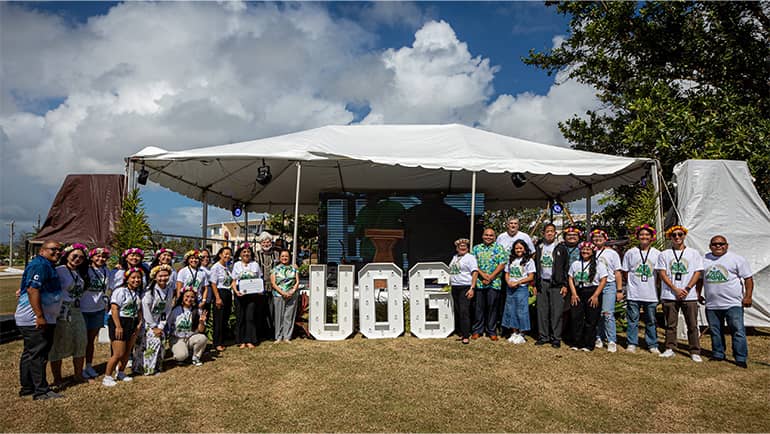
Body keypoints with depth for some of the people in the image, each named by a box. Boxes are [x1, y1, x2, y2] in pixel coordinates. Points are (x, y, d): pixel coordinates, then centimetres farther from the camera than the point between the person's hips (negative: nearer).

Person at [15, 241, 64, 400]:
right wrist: (40, 316, -26)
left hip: (41, 319, 11)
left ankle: (27, 388, 25)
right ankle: (41, 391, 0)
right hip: (36, 320, -11)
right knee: (37, 355, -5)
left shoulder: (47, 266, 17)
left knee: (30, 354, 16)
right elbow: (32, 290, -24)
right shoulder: (40, 265, -16)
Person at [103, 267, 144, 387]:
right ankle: (107, 377, 6)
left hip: (132, 324, 8)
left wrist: (139, 323, 4)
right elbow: (114, 309, -18)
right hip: (119, 322, -7)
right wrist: (118, 326, -21)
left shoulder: (138, 293, 11)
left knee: (127, 352, 14)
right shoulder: (120, 291, -13)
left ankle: (121, 373, 30)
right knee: (118, 354, -8)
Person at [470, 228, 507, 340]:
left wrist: (491, 277, -11)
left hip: (494, 283, -2)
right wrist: (482, 274, -10)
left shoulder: (499, 248, 6)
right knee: (479, 307, 4)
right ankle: (477, 330, 13)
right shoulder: (476, 248, 12)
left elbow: (502, 264, -3)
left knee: (492, 307, 2)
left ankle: (492, 331, 12)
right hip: (479, 282, 2)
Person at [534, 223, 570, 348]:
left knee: (556, 311, -4)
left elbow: (566, 267, -1)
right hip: (542, 283, 4)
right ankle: (543, 336, 13)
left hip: (556, 284, -4)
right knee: (542, 311, 5)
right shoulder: (539, 248, 13)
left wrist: (564, 285, -7)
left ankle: (556, 338, 4)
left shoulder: (561, 248, 1)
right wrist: (535, 284, 10)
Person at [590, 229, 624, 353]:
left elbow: (618, 272, 6)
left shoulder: (612, 253, 7)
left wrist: (619, 290, 0)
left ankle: (612, 341, -7)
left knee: (608, 313, -12)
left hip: (609, 285, -2)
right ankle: (599, 338, 16)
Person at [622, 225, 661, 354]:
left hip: (651, 294, 1)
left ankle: (652, 345, 19)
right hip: (633, 294, 0)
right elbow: (625, 272, 8)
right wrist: (634, 282, 2)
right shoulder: (630, 253, 3)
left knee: (651, 321, 9)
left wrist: (655, 284, 3)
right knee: (633, 320, 4)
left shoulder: (657, 254, 3)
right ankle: (632, 344, 12)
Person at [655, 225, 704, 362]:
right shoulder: (664, 254, 7)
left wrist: (687, 289, -9)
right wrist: (676, 289, -10)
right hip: (669, 295, 0)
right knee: (670, 324, 6)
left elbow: (697, 273, 3)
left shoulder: (694, 253, 8)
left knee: (692, 325, 2)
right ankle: (670, 349, 14)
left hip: (689, 295, 0)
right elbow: (662, 274, 1)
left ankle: (695, 352, 9)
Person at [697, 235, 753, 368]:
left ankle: (741, 358, 3)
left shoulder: (737, 259, -1)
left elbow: (748, 279, -3)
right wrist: (698, 294, 16)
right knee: (715, 331, 12)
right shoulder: (704, 260, 11)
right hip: (711, 305, 4)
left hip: (733, 304, -4)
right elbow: (700, 278, 20)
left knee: (738, 331, -4)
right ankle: (718, 354, 24)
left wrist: (748, 296, -11)